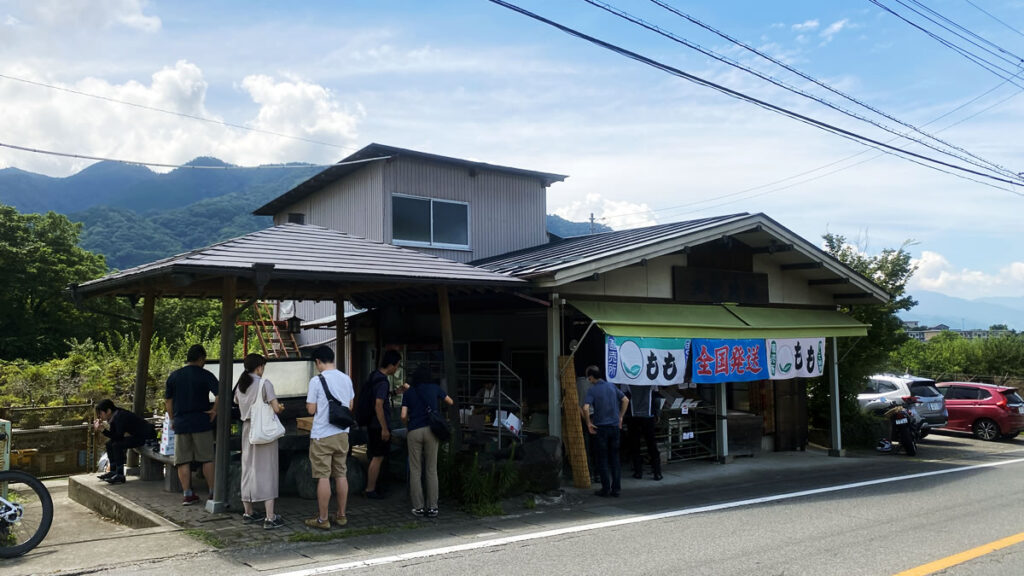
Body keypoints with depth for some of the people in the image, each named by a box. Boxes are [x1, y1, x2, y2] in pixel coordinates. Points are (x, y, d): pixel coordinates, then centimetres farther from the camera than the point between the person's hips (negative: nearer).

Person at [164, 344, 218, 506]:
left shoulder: (174, 376, 7)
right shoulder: (205, 375, -5)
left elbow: (167, 400, 12)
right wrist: (214, 410, -3)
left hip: (180, 424, 3)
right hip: (201, 423, -3)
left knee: (183, 461, 7)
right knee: (207, 458, 5)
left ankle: (187, 494, 7)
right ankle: (213, 492, 8)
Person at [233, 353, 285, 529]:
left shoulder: (240, 385, 7)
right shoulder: (264, 383, -13)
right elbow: (276, 408, -17)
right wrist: (281, 408, 4)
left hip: (247, 429, 6)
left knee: (248, 469, 15)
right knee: (266, 471, -3)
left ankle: (248, 513, 24)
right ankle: (270, 518, -3)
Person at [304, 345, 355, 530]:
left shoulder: (316, 381, -12)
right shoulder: (346, 379, 5)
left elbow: (311, 410, -9)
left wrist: (308, 400, 10)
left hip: (322, 436, -6)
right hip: (342, 433, 6)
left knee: (323, 476, 1)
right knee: (341, 475, 12)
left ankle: (322, 519, 7)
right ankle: (341, 516, 19)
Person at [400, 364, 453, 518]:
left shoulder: (408, 393, 9)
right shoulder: (434, 388, 8)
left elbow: (403, 416, 0)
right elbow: (451, 402, 21)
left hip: (414, 431, 0)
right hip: (431, 430, 0)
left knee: (415, 471, 7)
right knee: (432, 470, 4)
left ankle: (419, 507, 6)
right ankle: (432, 507, 3)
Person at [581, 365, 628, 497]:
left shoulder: (592, 390, -11)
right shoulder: (611, 387, 6)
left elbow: (586, 408, -24)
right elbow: (625, 400, 12)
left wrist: (588, 423, -11)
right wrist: (620, 417, 16)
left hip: (600, 428, -5)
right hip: (615, 427, 5)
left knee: (602, 459, 5)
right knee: (614, 458, 12)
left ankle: (606, 488, 7)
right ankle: (616, 488, 12)